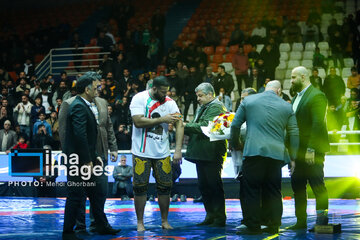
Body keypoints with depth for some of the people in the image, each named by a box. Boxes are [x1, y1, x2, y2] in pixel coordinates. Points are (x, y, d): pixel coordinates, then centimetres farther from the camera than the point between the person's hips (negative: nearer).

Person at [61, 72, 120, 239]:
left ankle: (102, 226, 28)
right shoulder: (78, 107, -18)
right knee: (76, 196, -2)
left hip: (87, 159, 10)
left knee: (96, 193, 16)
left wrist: (94, 157, 15)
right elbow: (80, 135, -25)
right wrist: (87, 161, -21)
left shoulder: (85, 106, 14)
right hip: (77, 161, -10)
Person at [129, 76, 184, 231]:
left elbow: (179, 125, -3)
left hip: (162, 153, 3)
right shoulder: (140, 99, -8)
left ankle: (164, 221, 17)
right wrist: (162, 119, -17)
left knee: (165, 187, 3)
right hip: (142, 152, -3)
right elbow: (138, 122, -19)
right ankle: (140, 222, 11)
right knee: (140, 187, -1)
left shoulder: (169, 102, 1)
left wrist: (178, 150, -13)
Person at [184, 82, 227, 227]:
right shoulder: (202, 108, 22)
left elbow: (205, 127, -21)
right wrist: (184, 128, 0)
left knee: (214, 186, -5)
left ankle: (220, 218, 1)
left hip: (212, 155, -10)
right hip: (201, 155, 10)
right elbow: (196, 128, 19)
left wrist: (186, 126, -16)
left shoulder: (216, 107, -10)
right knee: (203, 186, 12)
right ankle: (210, 216, 19)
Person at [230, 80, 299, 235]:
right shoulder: (286, 107, 10)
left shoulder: (248, 101, 7)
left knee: (251, 190, 3)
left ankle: (252, 226, 4)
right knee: (274, 192, 9)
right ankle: (273, 226, 11)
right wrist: (293, 158, 18)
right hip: (276, 154, 2)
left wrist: (235, 145, 24)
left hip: (254, 152, -2)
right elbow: (294, 134, 11)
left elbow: (235, 125, 10)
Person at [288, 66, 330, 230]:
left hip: (313, 150, -9)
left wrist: (311, 149, -23)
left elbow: (318, 124, -18)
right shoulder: (296, 98, 18)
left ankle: (322, 220, 0)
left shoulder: (316, 96, -10)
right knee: (297, 186, 10)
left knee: (317, 186, -5)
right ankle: (301, 221, 17)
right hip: (299, 151, 9)